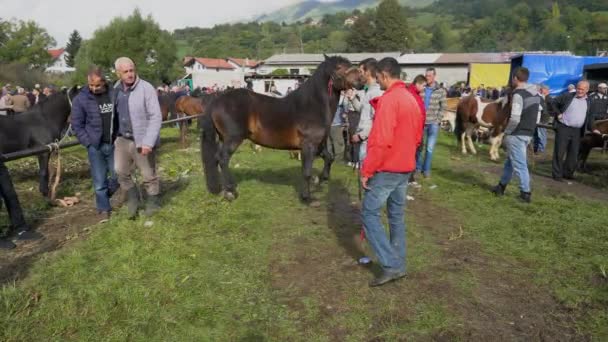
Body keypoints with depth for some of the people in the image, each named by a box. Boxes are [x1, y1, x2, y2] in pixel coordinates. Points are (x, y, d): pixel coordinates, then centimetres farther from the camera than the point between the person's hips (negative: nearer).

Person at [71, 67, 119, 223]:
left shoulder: (114, 94, -2)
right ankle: (103, 209, 19)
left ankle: (104, 196, 36)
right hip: (95, 146, -1)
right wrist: (88, 142, -6)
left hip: (114, 144, 1)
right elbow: (77, 124, 0)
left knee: (117, 176, 8)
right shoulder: (81, 99, -5)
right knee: (99, 180, 4)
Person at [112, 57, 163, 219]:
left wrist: (148, 142, -25)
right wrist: (114, 135, 9)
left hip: (142, 141, -5)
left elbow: (156, 116, -19)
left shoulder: (146, 88, -15)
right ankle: (132, 197, 32)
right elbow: (114, 114, 14)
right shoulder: (116, 89, 4)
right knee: (120, 171, 9)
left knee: (149, 175, 7)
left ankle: (153, 202, 29)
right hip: (123, 139, 5)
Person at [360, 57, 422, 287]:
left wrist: (366, 170, -17)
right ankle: (399, 265, 22)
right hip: (406, 167, 9)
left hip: (386, 169, -9)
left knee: (369, 213, 0)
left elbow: (381, 141, -24)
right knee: (397, 215, 15)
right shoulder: (411, 99, 12)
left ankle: (391, 265, -3)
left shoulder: (388, 99, -18)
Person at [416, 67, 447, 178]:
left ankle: (426, 169, 20)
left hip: (433, 123, 0)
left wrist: (437, 120, -6)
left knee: (429, 148, 6)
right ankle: (418, 167, 24)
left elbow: (443, 107, 2)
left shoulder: (441, 91, 2)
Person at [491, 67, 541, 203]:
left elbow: (515, 119, -23)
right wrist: (529, 128, 19)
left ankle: (526, 193, 3)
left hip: (517, 135, -9)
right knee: (510, 160, 19)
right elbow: (537, 118, 15)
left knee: (519, 164, -1)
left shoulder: (519, 94, -17)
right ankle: (501, 186, 31)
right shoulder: (536, 94, 11)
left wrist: (506, 133, -12)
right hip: (528, 134, 9)